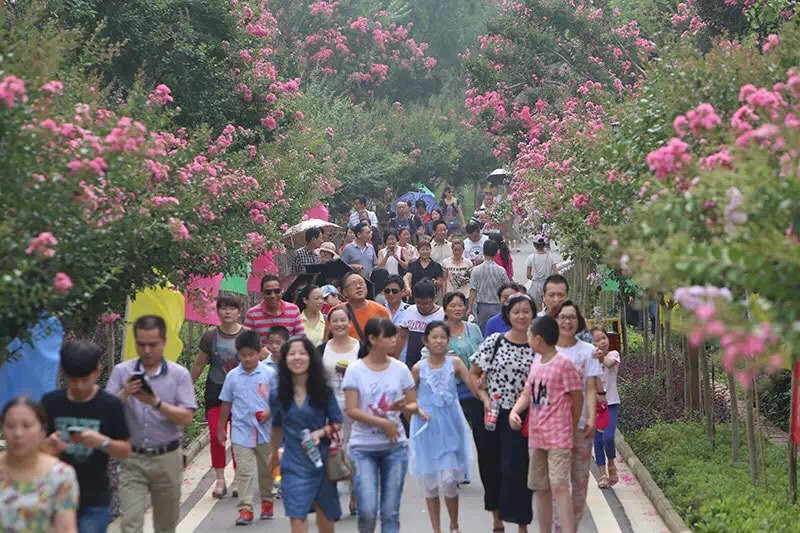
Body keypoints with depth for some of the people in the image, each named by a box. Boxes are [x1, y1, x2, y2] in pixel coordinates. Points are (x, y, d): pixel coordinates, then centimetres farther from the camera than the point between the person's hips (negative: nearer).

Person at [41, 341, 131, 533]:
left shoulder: (110, 405, -6)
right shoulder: (50, 402, -1)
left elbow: (125, 451, 0)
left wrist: (102, 442, -20)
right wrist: (48, 446, -15)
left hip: (94, 502, -2)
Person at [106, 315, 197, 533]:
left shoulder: (179, 374, -1)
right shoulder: (121, 371, 1)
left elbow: (186, 417, -9)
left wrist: (156, 403, -22)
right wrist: (124, 395, -21)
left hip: (167, 459, 0)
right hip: (132, 459, 0)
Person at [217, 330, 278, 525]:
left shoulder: (269, 374, -2)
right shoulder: (232, 376, 2)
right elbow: (226, 403, 10)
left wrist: (269, 412, -15)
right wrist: (221, 428, 12)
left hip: (265, 431, 0)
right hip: (241, 431, 0)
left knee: (266, 469, 13)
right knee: (244, 471, -6)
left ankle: (267, 502, 30)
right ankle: (245, 509, -7)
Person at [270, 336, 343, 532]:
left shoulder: (324, 392, -2)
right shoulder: (278, 395, 1)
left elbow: (338, 423, 3)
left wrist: (320, 432, -15)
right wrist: (274, 452, 29)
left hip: (322, 463, 1)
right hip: (294, 466, -1)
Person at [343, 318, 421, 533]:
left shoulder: (399, 368, 4)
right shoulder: (355, 370, -5)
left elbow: (414, 406, 6)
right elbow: (351, 410, -9)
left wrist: (404, 407, -16)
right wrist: (383, 423, -14)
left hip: (395, 446, 3)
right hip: (363, 447, -3)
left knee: (390, 511, 4)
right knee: (367, 511, -10)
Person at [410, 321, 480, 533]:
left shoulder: (454, 363, -2)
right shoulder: (419, 368, -1)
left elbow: (474, 387, -9)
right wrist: (418, 410, -9)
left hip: (450, 427, -1)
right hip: (427, 427, 1)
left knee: (448, 479, -7)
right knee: (430, 480, 6)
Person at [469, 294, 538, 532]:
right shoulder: (494, 342, -1)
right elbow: (473, 373, 6)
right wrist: (485, 398, -6)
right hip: (490, 414, 2)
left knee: (515, 468, -9)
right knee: (491, 467, 10)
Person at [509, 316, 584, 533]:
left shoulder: (564, 364, -10)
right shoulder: (535, 364, 13)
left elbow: (577, 398, -6)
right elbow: (527, 394, 14)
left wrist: (572, 430, 1)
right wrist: (514, 411, -6)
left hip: (558, 437, -8)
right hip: (536, 436, 8)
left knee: (559, 486, -16)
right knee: (541, 488, 12)